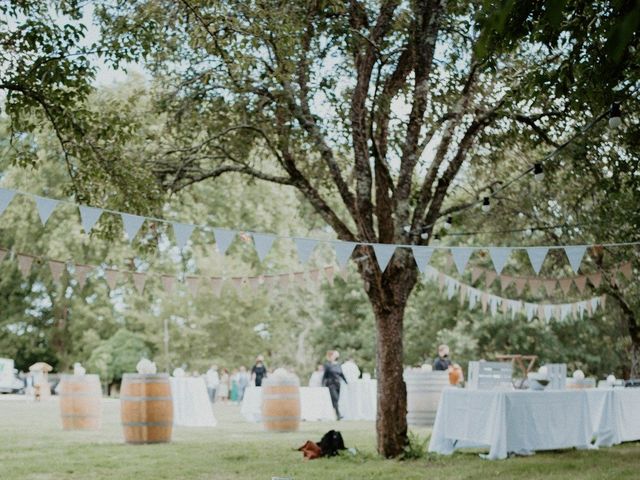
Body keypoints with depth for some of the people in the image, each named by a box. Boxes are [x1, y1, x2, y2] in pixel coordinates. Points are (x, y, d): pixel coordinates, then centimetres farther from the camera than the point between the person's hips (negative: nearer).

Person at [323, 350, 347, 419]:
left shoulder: (338, 365, 14)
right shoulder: (327, 364, -2)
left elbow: (341, 374, 19)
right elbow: (325, 374, -2)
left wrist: (346, 382, 15)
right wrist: (323, 383, -7)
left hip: (337, 383, 6)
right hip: (331, 383, -6)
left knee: (336, 399, 3)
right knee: (335, 398, -16)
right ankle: (338, 414, -22)